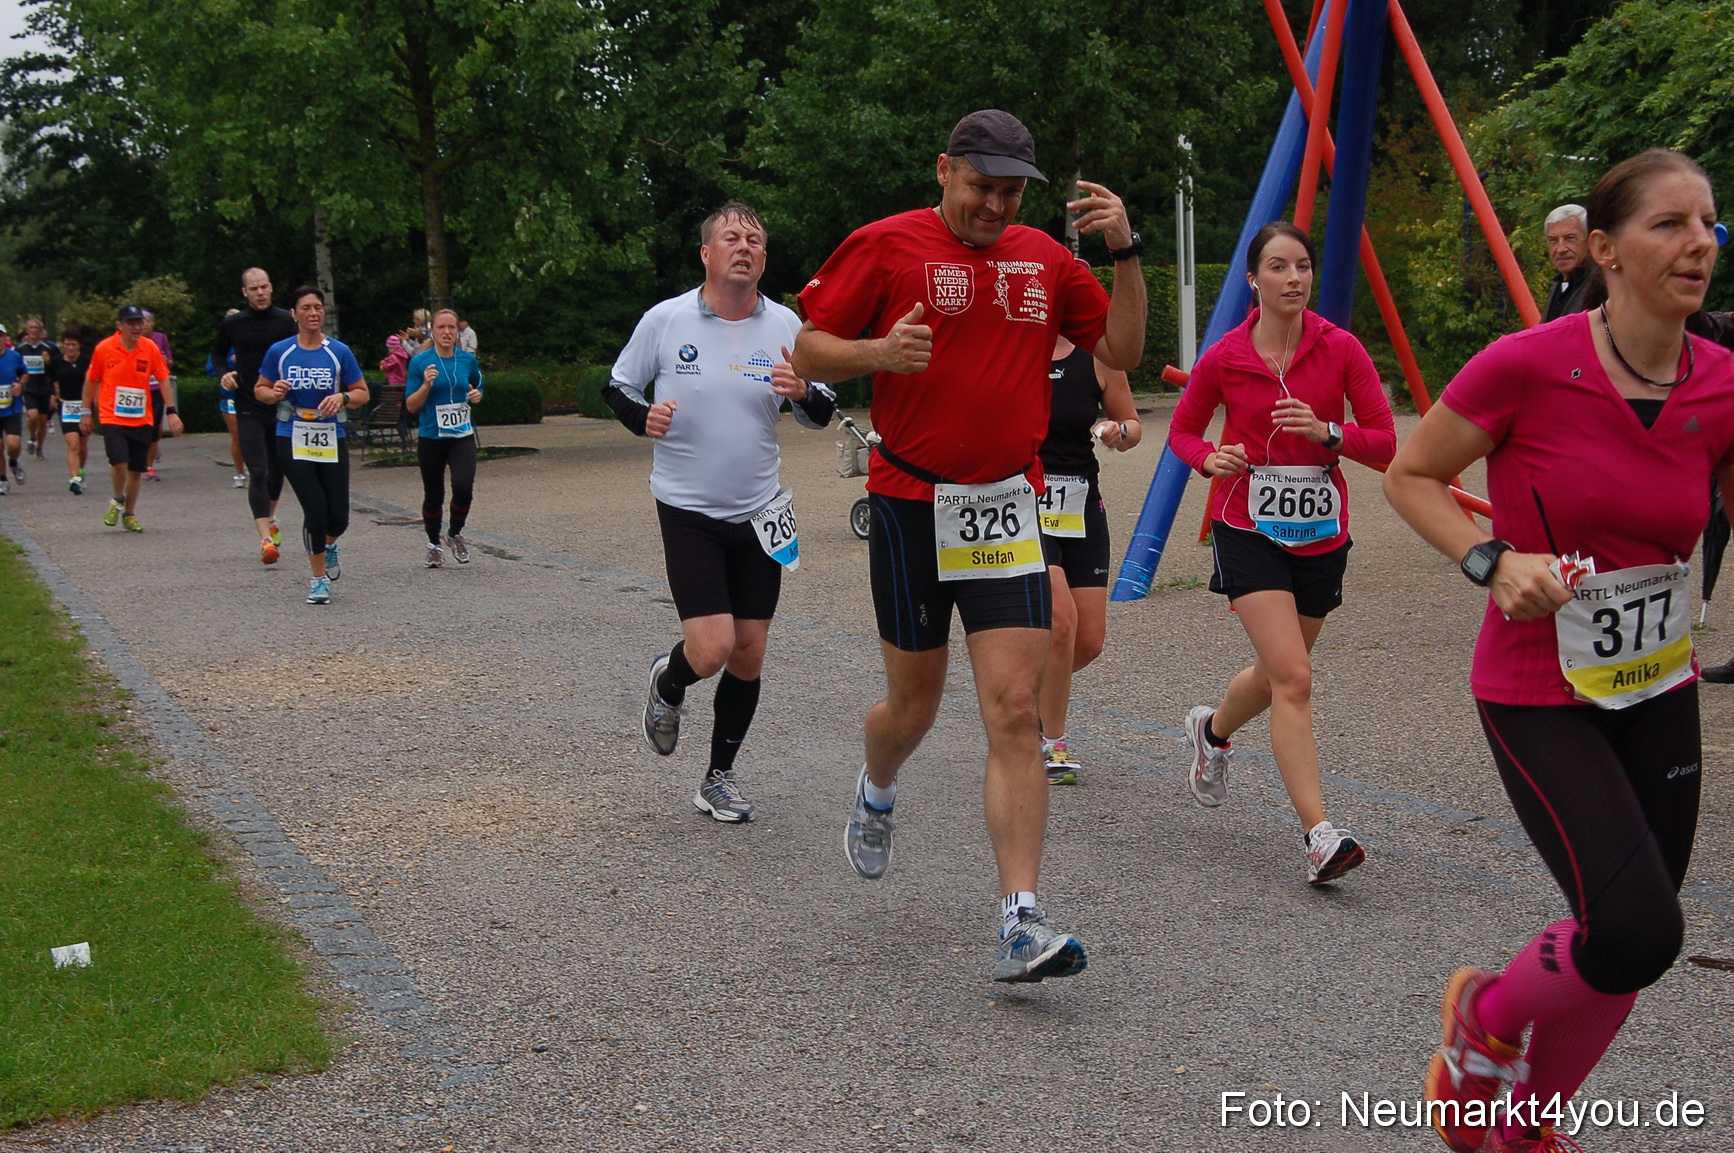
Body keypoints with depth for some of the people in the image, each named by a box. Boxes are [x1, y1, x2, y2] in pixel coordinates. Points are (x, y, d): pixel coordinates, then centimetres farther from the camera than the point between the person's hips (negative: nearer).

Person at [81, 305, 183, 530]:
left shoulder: (150, 349, -1)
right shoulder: (104, 349, -4)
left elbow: (164, 380, 4)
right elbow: (91, 380, 7)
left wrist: (171, 412, -4)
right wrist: (87, 412, 10)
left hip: (142, 420, 2)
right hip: (112, 417, -2)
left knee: (136, 470, 6)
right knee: (119, 462, -19)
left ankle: (129, 514, 25)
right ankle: (118, 500, 11)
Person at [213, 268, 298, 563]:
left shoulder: (286, 321, 0)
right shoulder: (231, 324, 2)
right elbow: (217, 354, 19)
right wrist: (223, 375, -1)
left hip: (282, 407, 1)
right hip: (248, 409, -1)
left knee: (277, 469, 15)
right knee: (258, 472, -12)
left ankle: (269, 519, 42)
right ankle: (266, 539, -17)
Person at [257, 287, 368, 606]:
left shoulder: (339, 352, 2)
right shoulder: (279, 351, 2)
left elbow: (362, 393, 7)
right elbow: (260, 389, 11)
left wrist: (342, 398, -14)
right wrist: (275, 393, -11)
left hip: (332, 440, 1)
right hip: (293, 441, -1)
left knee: (338, 516, -1)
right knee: (315, 510, -9)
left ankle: (328, 545, 37)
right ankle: (319, 578, 11)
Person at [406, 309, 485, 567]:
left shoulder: (467, 360, 3)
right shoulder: (420, 362, -5)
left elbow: (477, 388, 22)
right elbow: (411, 406, -3)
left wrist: (476, 396, -1)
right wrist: (426, 385, -19)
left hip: (462, 437, 1)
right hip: (431, 439, -1)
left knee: (463, 487, -18)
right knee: (433, 496, 7)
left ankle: (455, 535, 10)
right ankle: (434, 545, 30)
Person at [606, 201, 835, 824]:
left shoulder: (784, 325, -1)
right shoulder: (665, 319, -7)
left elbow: (822, 415, 6)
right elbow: (616, 387, 6)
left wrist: (805, 393, -17)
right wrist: (643, 417, -16)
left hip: (759, 511, 3)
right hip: (687, 509, -3)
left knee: (749, 653, 5)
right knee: (712, 648, -15)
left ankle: (719, 778, 23)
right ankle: (667, 685, 22)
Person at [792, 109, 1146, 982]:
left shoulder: (1046, 259, 9)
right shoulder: (885, 246, -2)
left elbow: (1122, 351, 12)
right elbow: (809, 353, 0)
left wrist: (1125, 252, 0)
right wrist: (880, 352, -19)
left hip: (1008, 507, 2)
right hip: (910, 504, -2)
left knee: (1015, 713, -8)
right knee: (915, 704, 11)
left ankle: (1022, 925, -8)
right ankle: (876, 794, 48)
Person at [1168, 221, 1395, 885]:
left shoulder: (1340, 349, -4)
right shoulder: (1223, 360, -5)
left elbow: (1385, 442, -5)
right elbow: (1181, 430, 10)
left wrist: (1327, 431, -23)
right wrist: (1209, 458, -11)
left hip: (1321, 532, 3)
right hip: (1249, 528, -3)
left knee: (1277, 673, 18)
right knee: (1293, 677, -17)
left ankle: (1213, 730, 52)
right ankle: (1318, 834, -18)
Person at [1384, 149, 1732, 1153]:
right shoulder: (1527, 367, -17)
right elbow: (1411, 476, -4)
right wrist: (1492, 560, -19)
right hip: (1540, 692, -5)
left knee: (1635, 944, 12)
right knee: (1637, 936, -17)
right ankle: (1487, 1014, 17)